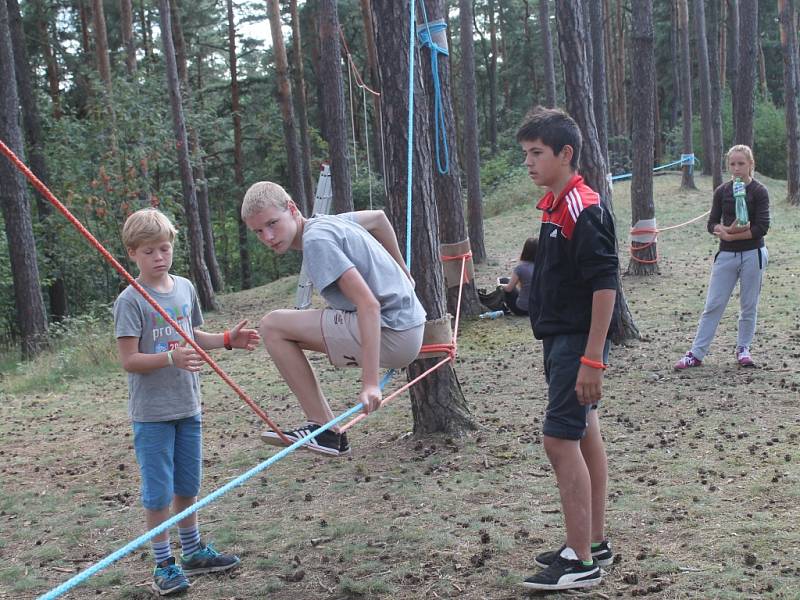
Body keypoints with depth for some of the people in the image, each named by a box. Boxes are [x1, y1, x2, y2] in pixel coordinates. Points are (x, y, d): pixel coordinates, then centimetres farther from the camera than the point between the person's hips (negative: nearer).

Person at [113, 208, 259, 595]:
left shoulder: (185, 288, 5)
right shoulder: (130, 301, -14)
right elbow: (129, 360, -17)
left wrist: (227, 340, 3)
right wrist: (171, 358, -30)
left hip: (188, 406, 6)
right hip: (151, 413, -6)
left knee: (187, 484, 18)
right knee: (158, 491, 2)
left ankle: (193, 552, 33)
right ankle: (164, 565, 14)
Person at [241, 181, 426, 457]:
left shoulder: (316, 240, -15)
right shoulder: (325, 221, 12)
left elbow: (369, 304, -24)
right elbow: (378, 217, 31)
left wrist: (370, 382, -28)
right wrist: (401, 271, 41)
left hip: (391, 335, -10)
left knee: (273, 326, -9)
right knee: (288, 334, 19)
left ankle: (324, 429, -6)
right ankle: (329, 427, 15)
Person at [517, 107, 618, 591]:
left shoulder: (584, 209, -17)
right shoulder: (554, 206, 11)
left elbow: (605, 285, -21)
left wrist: (592, 359, -23)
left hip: (578, 341, -10)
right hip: (561, 339, 10)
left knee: (560, 439, -8)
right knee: (585, 435, 14)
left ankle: (581, 563, 0)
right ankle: (594, 543, 25)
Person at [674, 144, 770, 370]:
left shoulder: (759, 191, -5)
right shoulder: (722, 191, 5)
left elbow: (761, 227, -12)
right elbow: (712, 224, 2)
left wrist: (729, 235, -13)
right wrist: (727, 230, -18)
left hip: (753, 254, -3)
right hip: (726, 255, 3)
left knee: (748, 306, 7)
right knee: (713, 305, 2)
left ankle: (743, 349, 24)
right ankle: (696, 353, 4)